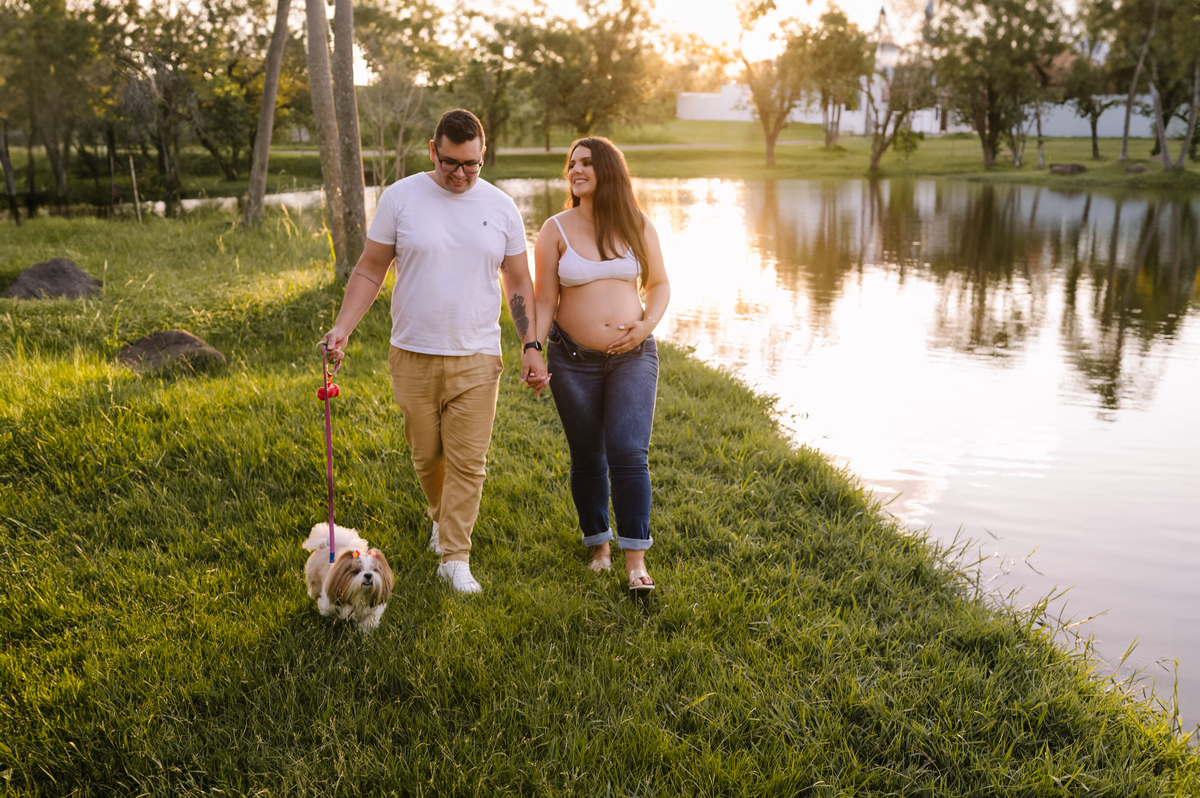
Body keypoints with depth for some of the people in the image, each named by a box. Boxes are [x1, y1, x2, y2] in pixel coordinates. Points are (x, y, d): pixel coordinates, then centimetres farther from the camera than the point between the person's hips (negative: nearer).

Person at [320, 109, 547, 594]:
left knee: (468, 462, -2)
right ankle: (442, 518, 40)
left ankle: (454, 558, 8)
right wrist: (343, 327, -9)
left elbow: (518, 282, 8)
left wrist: (531, 345, 1)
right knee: (426, 455, 12)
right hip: (413, 355, 0)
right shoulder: (400, 198, -2)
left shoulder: (501, 208, 3)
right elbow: (369, 270, 2)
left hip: (477, 359, 0)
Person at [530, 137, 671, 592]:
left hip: (633, 356, 0)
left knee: (630, 455, -10)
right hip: (573, 360, 0)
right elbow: (544, 301, 0)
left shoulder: (637, 227, 4)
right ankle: (599, 545, 28)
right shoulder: (555, 230, 0)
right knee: (588, 460, 8)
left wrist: (647, 325, -6)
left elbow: (659, 285, 12)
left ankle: (635, 563, -5)